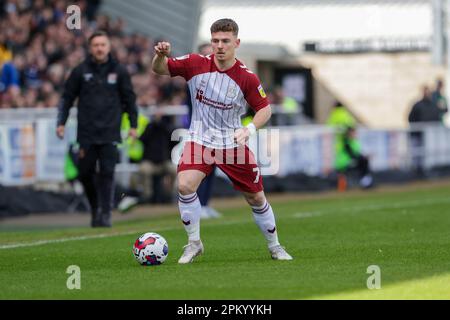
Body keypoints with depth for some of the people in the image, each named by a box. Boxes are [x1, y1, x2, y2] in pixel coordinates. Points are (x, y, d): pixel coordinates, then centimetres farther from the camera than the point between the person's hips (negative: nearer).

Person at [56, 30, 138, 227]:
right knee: (85, 173, 3)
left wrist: (133, 125, 7)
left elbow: (129, 99, 11)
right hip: (86, 133, 1)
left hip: (110, 133, -1)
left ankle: (105, 214, -6)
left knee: (107, 174, -9)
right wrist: (61, 122, 1)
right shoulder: (81, 71, 4)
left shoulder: (119, 71, 5)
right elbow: (67, 97, 8)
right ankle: (95, 209, 23)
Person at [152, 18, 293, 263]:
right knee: (185, 185, -24)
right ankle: (194, 243, -6)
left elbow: (264, 109, -4)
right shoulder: (196, 64, -11)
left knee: (256, 198, 7)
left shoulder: (247, 77, -14)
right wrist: (161, 56, -30)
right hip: (200, 140, 0)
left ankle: (275, 247, 30)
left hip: (233, 142, 0)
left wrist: (250, 129, -23)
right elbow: (159, 70, -6)